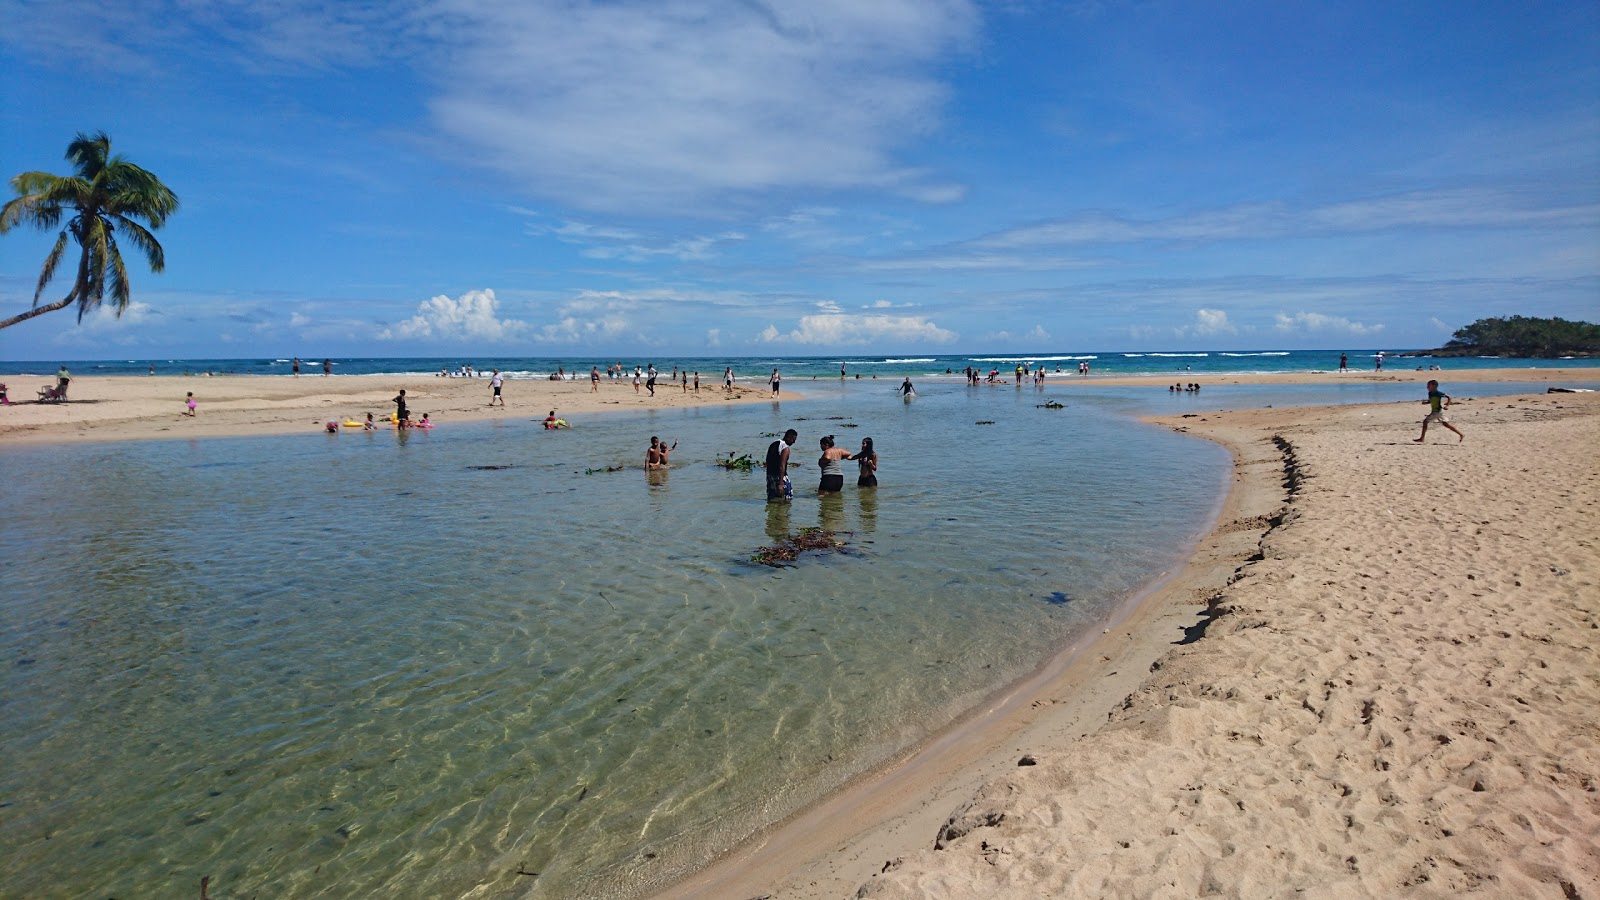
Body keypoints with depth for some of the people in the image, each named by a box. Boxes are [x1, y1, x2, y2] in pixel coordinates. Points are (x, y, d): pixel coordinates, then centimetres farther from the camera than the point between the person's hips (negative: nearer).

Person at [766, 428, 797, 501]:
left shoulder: (773, 444, 12)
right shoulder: (785, 448, -14)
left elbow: (768, 461, 16)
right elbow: (782, 466, -22)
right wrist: (780, 484, -25)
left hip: (770, 475, 8)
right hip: (780, 476, -8)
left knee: (771, 500, 11)